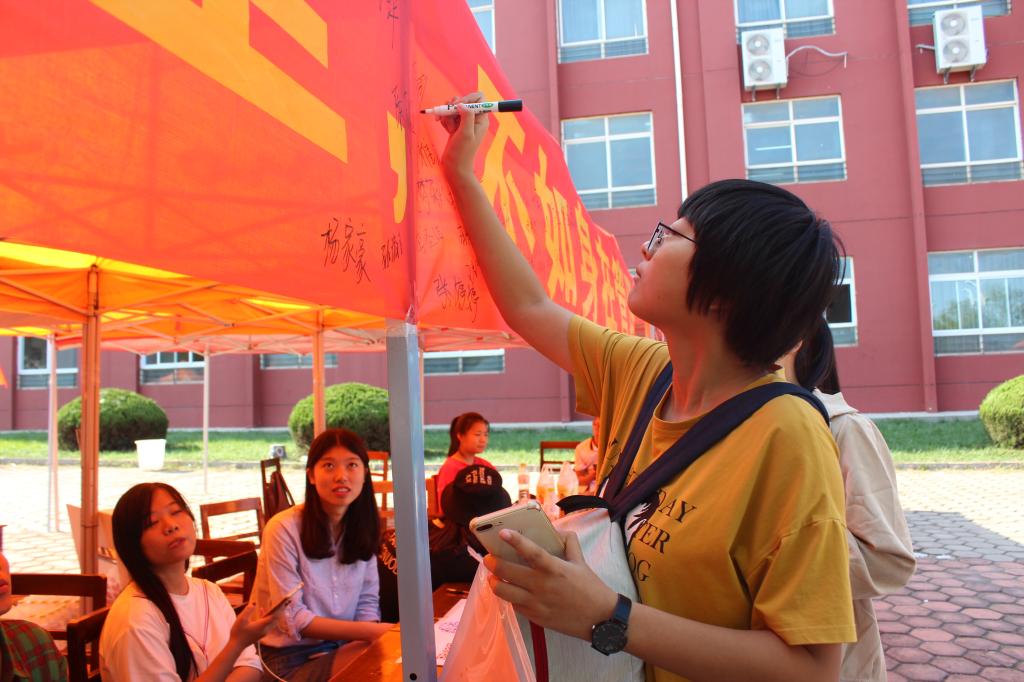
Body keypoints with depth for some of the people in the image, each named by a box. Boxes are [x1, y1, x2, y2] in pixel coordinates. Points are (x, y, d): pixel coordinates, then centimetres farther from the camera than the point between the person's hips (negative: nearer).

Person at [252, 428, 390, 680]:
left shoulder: (362, 527, 2)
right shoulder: (283, 529, -16)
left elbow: (367, 601, 3)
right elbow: (292, 620, -16)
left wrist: (375, 636, -19)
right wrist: (371, 631, -21)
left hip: (342, 647, 6)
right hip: (291, 658, -5)